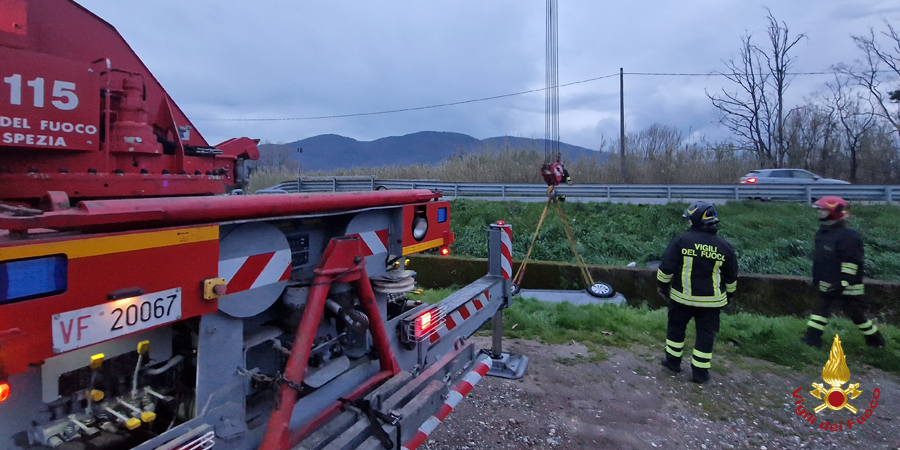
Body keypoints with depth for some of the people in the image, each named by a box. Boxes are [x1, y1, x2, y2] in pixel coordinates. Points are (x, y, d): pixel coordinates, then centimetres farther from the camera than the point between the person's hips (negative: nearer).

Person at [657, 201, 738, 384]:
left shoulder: (681, 241, -11)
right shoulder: (724, 247, -3)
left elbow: (666, 268, -10)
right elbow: (731, 277, 7)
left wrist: (662, 287, 5)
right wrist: (729, 294, 22)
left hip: (682, 297, -1)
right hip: (711, 300, 1)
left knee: (676, 327, 17)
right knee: (706, 334, 10)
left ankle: (673, 360, 28)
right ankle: (700, 371, 15)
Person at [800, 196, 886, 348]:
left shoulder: (848, 236, -21)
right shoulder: (823, 232, 7)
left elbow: (851, 263, -22)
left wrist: (842, 284, -24)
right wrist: (816, 277, 17)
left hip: (846, 287, -8)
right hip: (827, 285, 8)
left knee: (856, 314, 7)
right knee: (822, 310, 7)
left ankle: (876, 340, 28)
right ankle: (812, 338, 9)